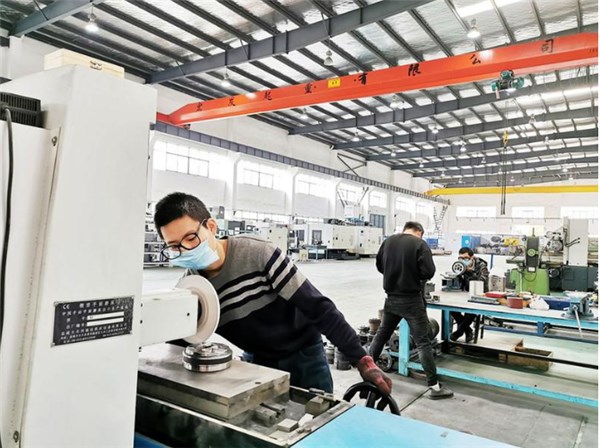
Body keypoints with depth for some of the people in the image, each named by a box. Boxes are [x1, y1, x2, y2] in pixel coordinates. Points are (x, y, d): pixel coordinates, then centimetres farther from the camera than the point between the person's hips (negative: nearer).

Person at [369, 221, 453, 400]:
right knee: (423, 342, 0)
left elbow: (379, 266, 12)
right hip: (411, 299, -5)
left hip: (391, 297, 5)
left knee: (382, 334, 21)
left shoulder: (388, 241, 2)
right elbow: (429, 272, -17)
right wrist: (416, 274, 3)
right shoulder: (420, 244, -11)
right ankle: (434, 386, 4)